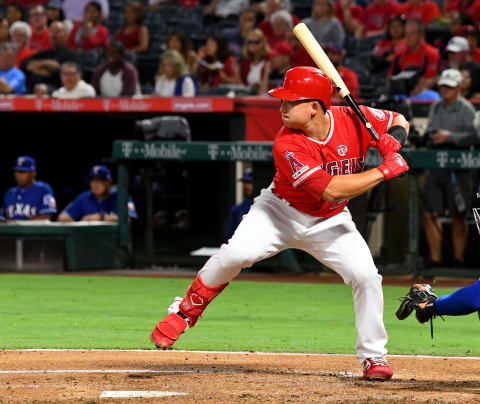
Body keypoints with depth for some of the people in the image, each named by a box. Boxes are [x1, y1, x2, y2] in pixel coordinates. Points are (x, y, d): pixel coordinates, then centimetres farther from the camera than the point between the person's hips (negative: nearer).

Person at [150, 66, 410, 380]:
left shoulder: (353, 119, -18)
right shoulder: (287, 145, -28)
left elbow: (400, 122, 1)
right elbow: (330, 190, -35)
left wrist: (392, 140, -23)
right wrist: (385, 171, -33)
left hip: (329, 223, 3)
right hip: (281, 212, -3)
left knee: (367, 277, -16)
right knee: (234, 254, -25)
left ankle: (373, 357, 2)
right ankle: (185, 313, -1)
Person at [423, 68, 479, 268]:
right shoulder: (435, 107, 16)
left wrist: (450, 137, -21)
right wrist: (427, 137, 4)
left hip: (457, 167, -6)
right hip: (435, 167, 6)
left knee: (457, 217, 1)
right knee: (430, 214, 1)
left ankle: (458, 259, 8)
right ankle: (435, 259, 7)